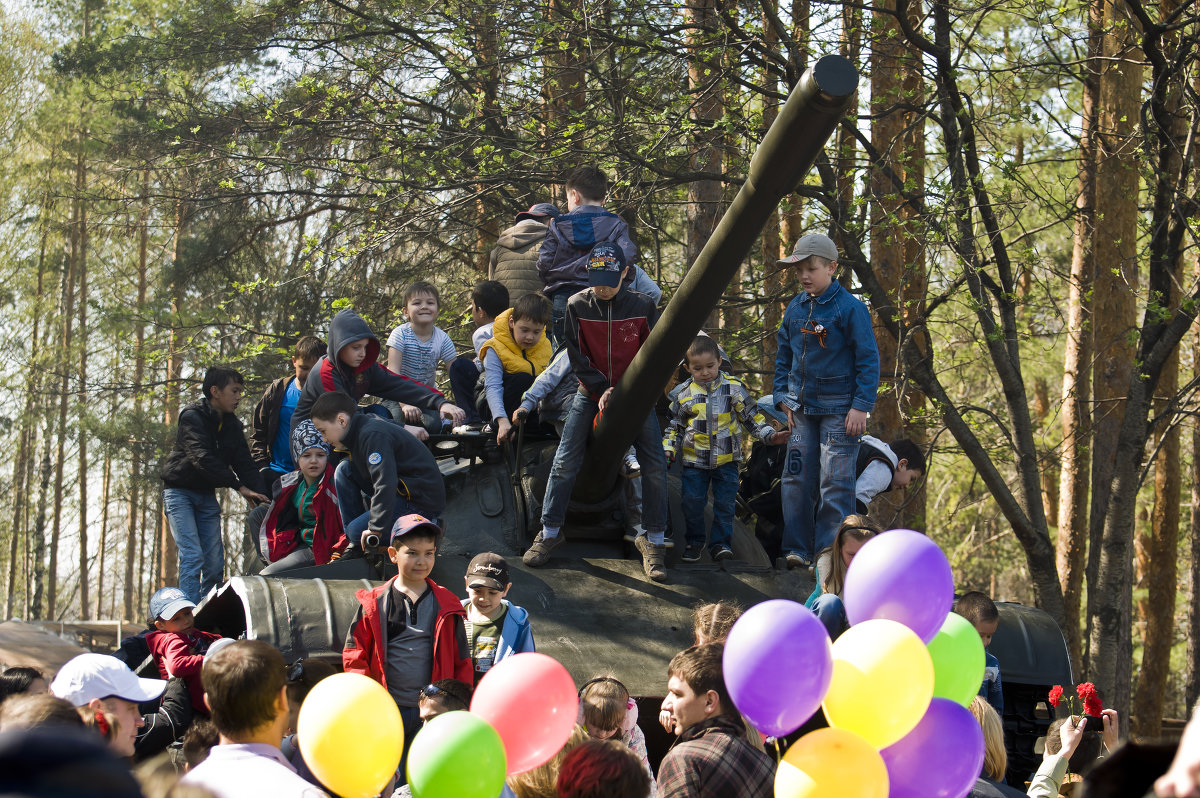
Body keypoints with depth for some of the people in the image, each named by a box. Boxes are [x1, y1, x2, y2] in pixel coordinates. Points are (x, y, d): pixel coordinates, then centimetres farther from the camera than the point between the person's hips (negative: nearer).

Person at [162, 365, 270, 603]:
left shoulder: (232, 425, 5)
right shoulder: (193, 417, -16)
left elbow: (245, 464, -1)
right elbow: (202, 458, -29)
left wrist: (260, 498, -18)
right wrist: (238, 486, -36)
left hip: (207, 495, 6)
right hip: (180, 492, -6)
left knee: (215, 563, -1)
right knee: (193, 556, -18)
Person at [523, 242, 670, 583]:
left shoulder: (642, 306, -9)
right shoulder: (577, 306, -7)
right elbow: (577, 356, -4)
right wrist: (602, 390, -15)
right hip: (591, 393, 1)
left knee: (654, 464, -9)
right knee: (565, 462, -6)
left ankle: (653, 539, 2)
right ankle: (549, 532, 6)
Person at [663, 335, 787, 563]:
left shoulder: (734, 387, -2)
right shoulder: (683, 394, 2)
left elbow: (751, 416, 5)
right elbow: (675, 426, 11)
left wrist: (769, 435, -4)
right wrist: (668, 451, 0)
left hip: (726, 458, -1)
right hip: (694, 459, 1)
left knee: (725, 502, -1)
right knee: (692, 501, 0)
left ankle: (720, 543, 9)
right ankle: (694, 542, 18)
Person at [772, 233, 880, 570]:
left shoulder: (850, 309, -9)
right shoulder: (795, 309, 9)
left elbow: (868, 359, -8)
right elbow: (784, 356, 19)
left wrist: (861, 406, -12)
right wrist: (783, 399, 10)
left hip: (838, 409, -6)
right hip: (802, 407, 6)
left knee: (834, 482, -5)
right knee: (796, 479, 5)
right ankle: (798, 549, 12)